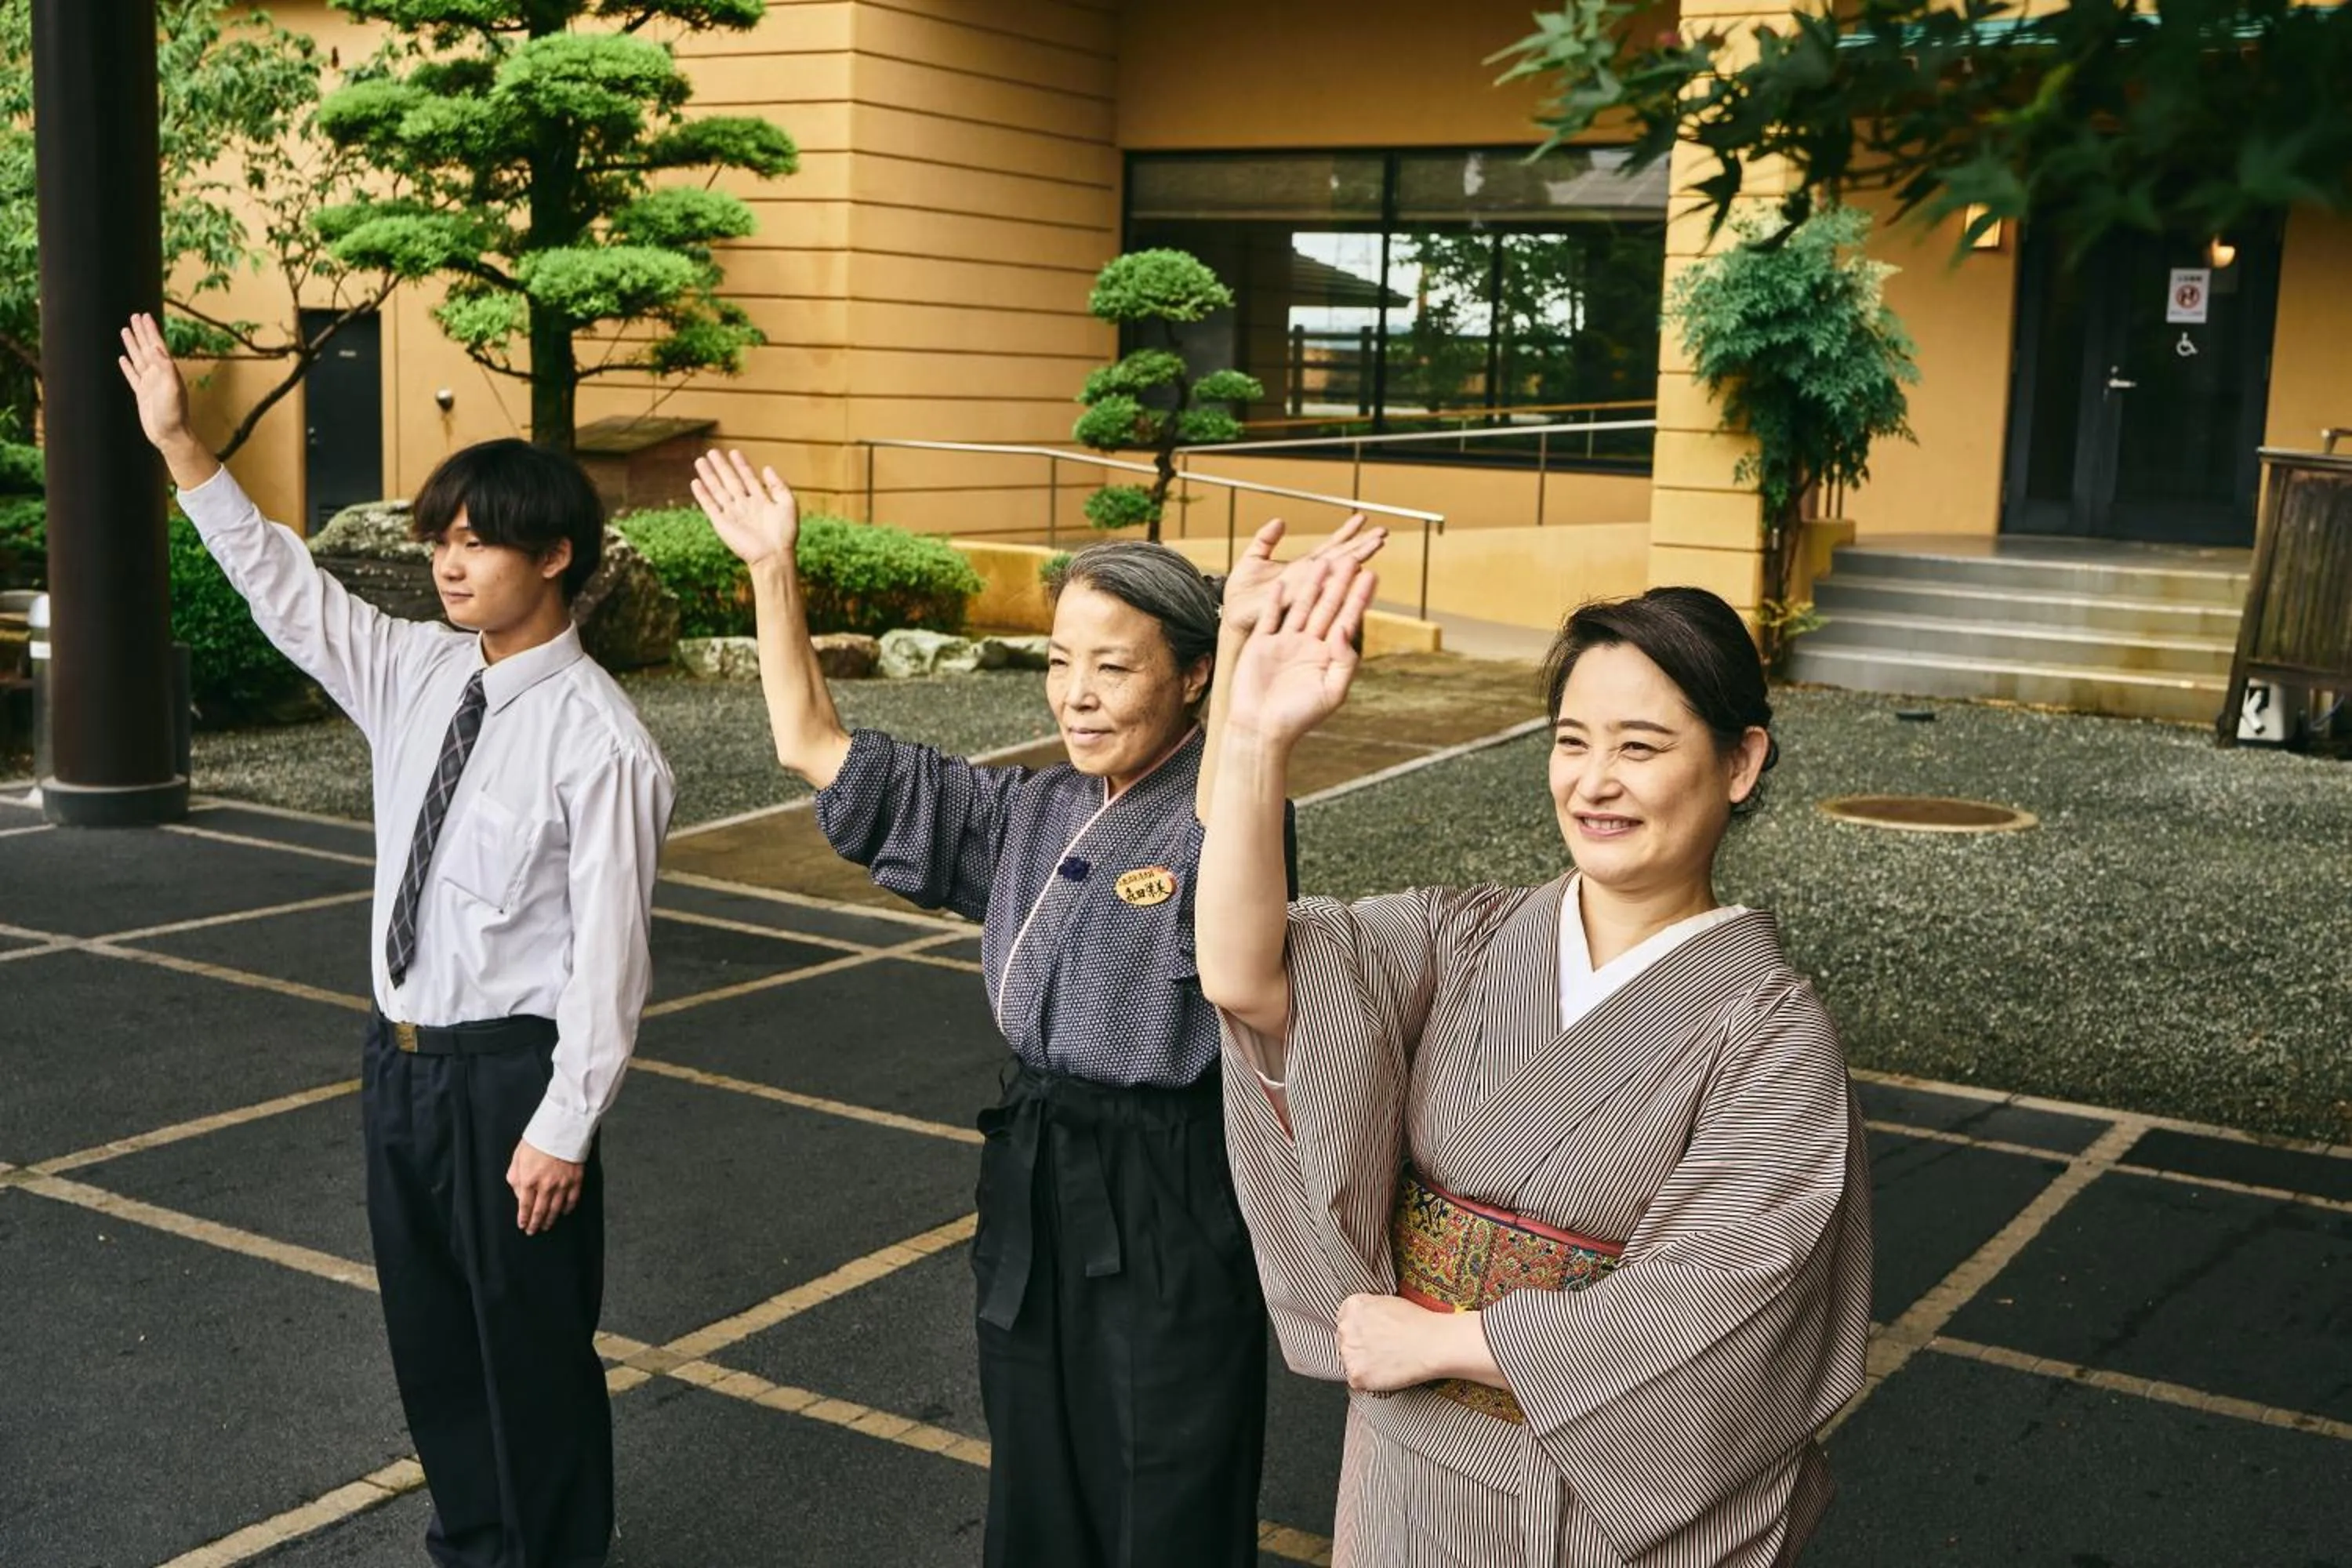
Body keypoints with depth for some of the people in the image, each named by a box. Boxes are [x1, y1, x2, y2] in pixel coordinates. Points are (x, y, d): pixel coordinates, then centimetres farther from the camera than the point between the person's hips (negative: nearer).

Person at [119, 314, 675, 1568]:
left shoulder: (599, 742, -20)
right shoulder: (414, 673, 1)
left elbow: (609, 952, -19)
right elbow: (286, 592, 10)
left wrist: (563, 1130, -18)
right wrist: (180, 449, 4)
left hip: (505, 1072, -7)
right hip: (398, 1054, 7)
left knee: (532, 1347, 9)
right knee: (428, 1335, 20)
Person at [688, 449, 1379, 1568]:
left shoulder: (1210, 815, -16)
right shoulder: (1031, 816, 6)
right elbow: (817, 749, 10)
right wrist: (773, 571, 2)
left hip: (1167, 1212, -7)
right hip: (1033, 1197, 7)